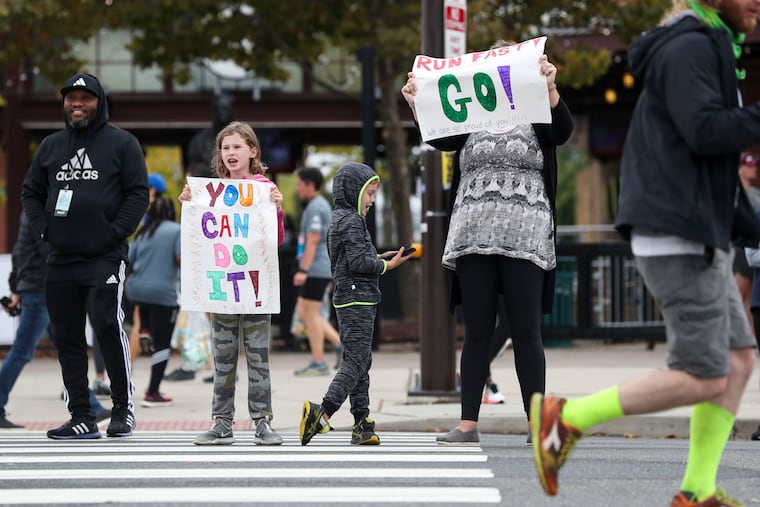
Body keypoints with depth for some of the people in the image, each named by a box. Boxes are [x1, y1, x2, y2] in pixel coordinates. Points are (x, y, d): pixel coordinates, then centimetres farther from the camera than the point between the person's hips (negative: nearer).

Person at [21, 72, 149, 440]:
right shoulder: (51, 146, 16)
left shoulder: (121, 143, 2)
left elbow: (138, 193, -2)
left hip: (105, 257, -5)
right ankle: (80, 417, 9)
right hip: (60, 258, 5)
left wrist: (116, 232, -11)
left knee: (107, 324, -16)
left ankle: (123, 408, -3)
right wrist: (42, 228, 4)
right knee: (67, 336, 4)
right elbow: (31, 192, 20)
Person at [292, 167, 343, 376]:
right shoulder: (323, 206, 19)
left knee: (310, 313, -5)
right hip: (323, 270, 10)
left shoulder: (315, 208, -13)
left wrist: (303, 270, -23)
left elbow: (313, 241, -20)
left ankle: (318, 363, -2)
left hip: (315, 270, -10)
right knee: (303, 312, 13)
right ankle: (340, 345, 8)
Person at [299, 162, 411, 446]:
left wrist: (378, 259, 13)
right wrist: (387, 265, -8)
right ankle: (324, 411, -23)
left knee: (359, 360, 10)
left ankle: (362, 424, 9)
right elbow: (357, 262, -19)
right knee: (356, 359, -13)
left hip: (349, 299, 11)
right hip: (357, 298, -11)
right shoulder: (352, 221, -12)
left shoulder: (339, 219, 18)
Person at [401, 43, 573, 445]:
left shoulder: (535, 118, 9)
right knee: (477, 332, 2)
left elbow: (563, 130, -12)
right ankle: (468, 425, 1)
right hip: (474, 238, 2)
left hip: (524, 240, -2)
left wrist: (550, 88, -30)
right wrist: (416, 106, -22)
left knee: (526, 332, -3)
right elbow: (439, 138, -3)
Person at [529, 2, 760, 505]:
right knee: (703, 378, -8)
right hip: (676, 240, -10)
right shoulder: (689, 47, -11)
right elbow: (705, 131, -27)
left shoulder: (709, 50, 21)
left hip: (697, 241, 10)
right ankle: (567, 417, -2)